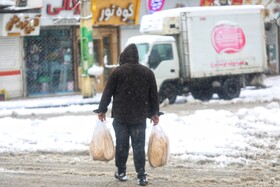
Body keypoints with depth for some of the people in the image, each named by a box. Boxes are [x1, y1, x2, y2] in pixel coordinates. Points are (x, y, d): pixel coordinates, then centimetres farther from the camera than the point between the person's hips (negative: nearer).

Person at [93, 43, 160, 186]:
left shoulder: (117, 72, -5)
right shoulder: (148, 72, 4)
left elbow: (107, 93, -3)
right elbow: (154, 94, 8)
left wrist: (102, 110, 6)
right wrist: (154, 113, 17)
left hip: (120, 116, -1)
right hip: (140, 116, 1)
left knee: (121, 145, 9)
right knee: (139, 145, 2)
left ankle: (121, 172, 17)